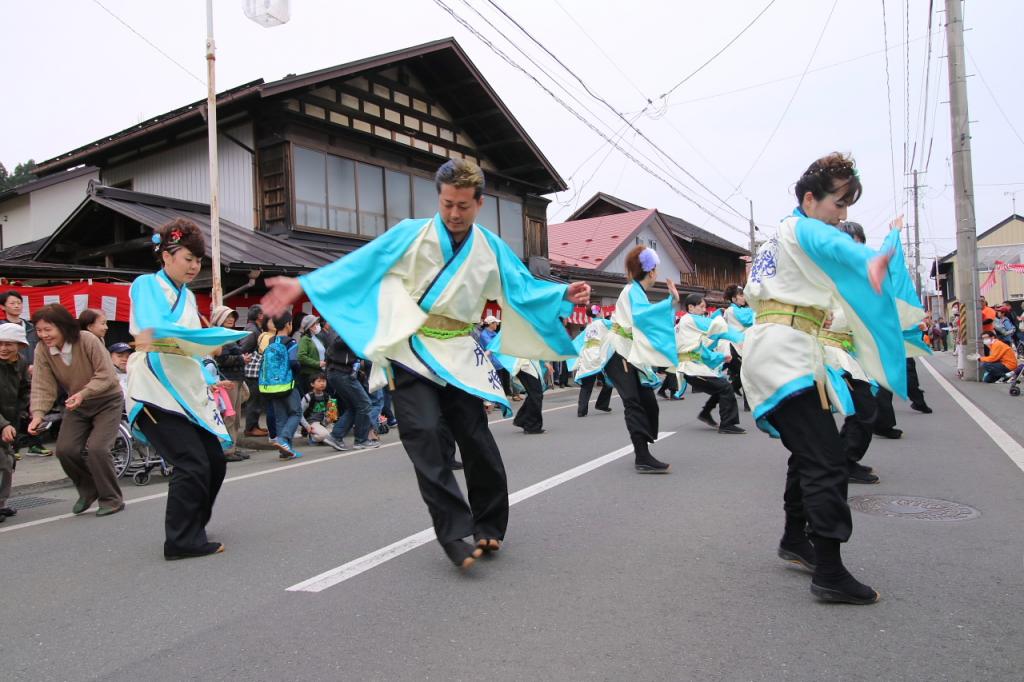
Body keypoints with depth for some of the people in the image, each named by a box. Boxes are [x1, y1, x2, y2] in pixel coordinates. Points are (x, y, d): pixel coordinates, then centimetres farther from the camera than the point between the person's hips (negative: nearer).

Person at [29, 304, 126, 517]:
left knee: (96, 448, -18)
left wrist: (83, 393, -38)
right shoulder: (42, 350, -11)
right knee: (65, 449, -6)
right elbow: (42, 387, -13)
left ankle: (112, 499, 0)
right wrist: (37, 414, -27)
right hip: (76, 406, 5)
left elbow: (106, 376, -24)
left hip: (107, 401, -5)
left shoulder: (88, 340, -24)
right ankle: (88, 491, 21)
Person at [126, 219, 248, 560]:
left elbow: (193, 343, 14)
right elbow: (153, 329, -22)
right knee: (192, 464, -12)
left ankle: (190, 531, 25)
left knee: (214, 461, 7)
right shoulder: (146, 285, -4)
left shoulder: (188, 296, 18)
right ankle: (183, 541, 0)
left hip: (187, 389, 8)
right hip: (156, 388, -8)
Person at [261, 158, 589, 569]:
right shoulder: (410, 234, -1)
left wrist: (564, 295, -10)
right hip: (412, 353, -2)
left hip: (459, 356, 2)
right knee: (426, 437, -16)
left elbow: (524, 288, 7)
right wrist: (302, 285, -11)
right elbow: (356, 265, -4)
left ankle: (488, 528, 20)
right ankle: (456, 534, -12)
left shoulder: (491, 248, 7)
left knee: (476, 439, 2)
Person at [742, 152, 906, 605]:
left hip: (773, 351, 11)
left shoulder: (781, 237, 25)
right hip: (785, 351, -11)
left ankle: (795, 540, 32)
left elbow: (755, 292, 32)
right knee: (827, 463, -14)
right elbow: (837, 244, -28)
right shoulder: (803, 228, -5)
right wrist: (871, 261, -49)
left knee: (809, 453, 21)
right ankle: (829, 575, -13)